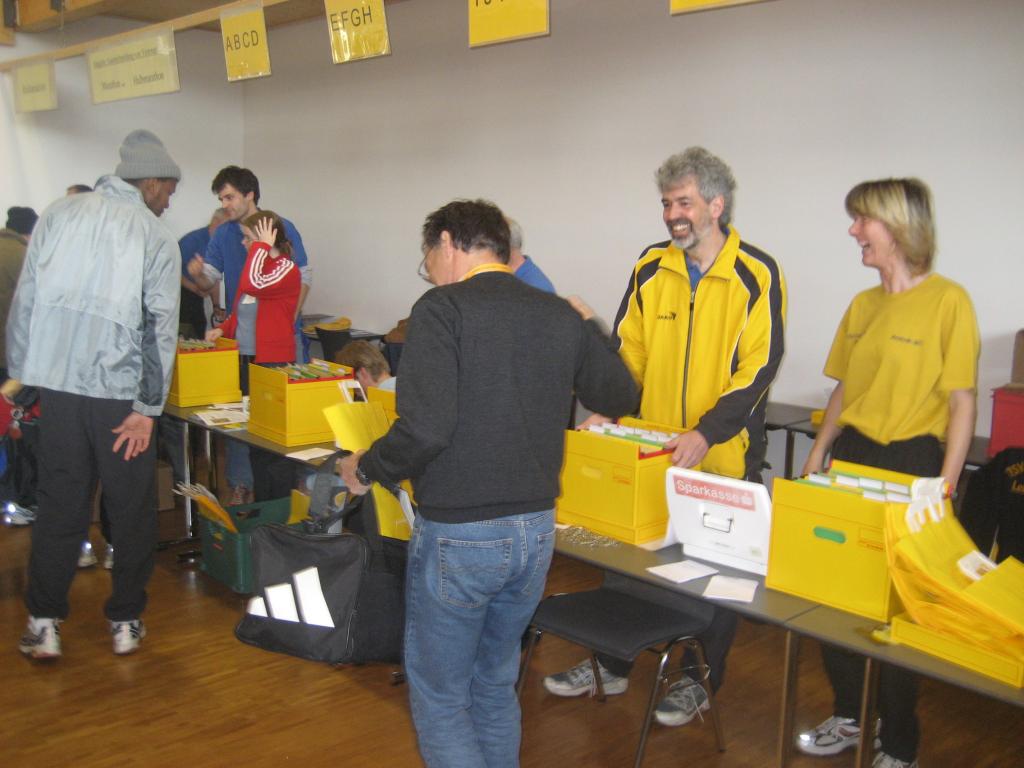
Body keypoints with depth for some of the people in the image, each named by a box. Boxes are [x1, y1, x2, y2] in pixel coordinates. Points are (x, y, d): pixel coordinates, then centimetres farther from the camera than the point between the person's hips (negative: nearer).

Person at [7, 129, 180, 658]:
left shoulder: (59, 214, 6)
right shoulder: (155, 237, -3)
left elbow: (24, 299, 5)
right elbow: (160, 327, -8)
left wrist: (20, 376, 11)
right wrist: (147, 408, -7)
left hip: (56, 383, 3)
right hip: (118, 392, -3)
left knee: (60, 505, 13)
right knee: (132, 509, 11)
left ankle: (43, 624, 16)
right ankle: (126, 622, 19)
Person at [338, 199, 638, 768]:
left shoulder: (442, 309, -12)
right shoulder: (561, 316, 5)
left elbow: (425, 429, -22)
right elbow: (621, 397, 15)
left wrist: (365, 470, -4)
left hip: (459, 534, -6)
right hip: (537, 529, 6)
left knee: (439, 699, 12)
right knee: (496, 686, 23)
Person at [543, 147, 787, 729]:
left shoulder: (756, 274, -10)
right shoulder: (652, 268, 2)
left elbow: (759, 367, -15)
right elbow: (628, 349, 7)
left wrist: (707, 432, -25)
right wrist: (607, 411, -8)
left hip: (724, 454, -4)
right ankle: (612, 664, 31)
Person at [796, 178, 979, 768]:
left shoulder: (947, 301, -9)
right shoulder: (862, 305, 11)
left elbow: (962, 399, -10)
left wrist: (945, 487, -15)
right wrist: (819, 455, 9)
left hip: (911, 464, -6)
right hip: (851, 459, 6)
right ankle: (850, 717, 28)